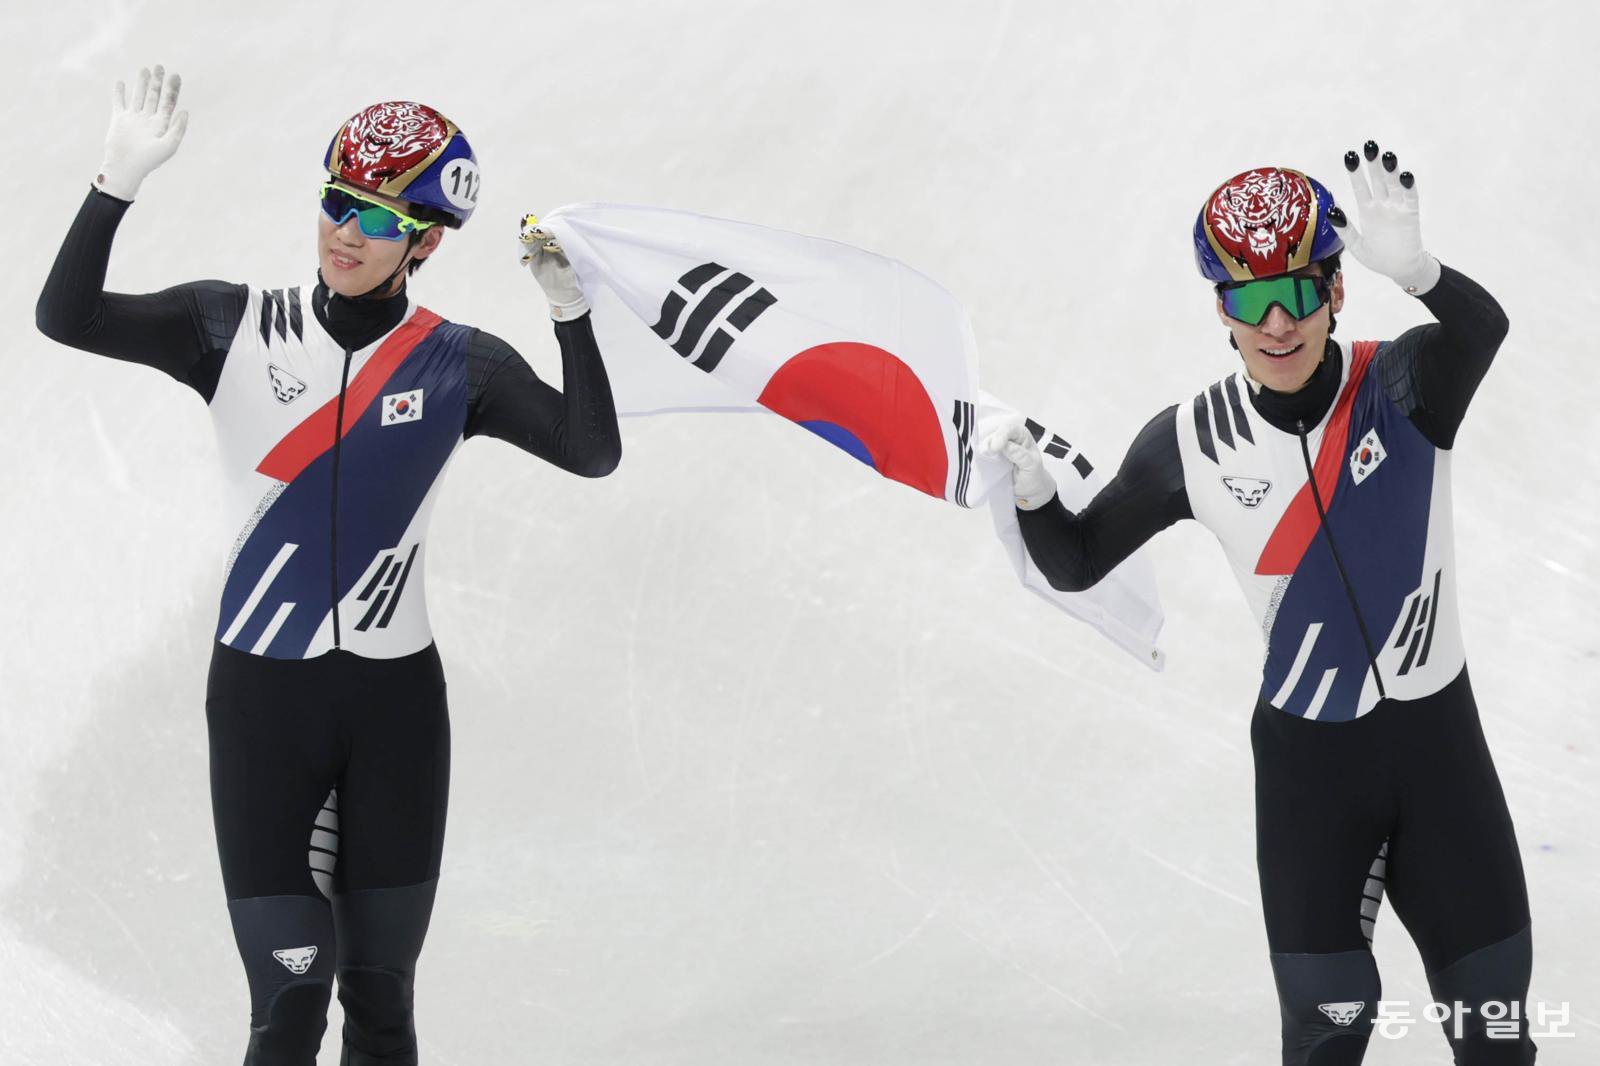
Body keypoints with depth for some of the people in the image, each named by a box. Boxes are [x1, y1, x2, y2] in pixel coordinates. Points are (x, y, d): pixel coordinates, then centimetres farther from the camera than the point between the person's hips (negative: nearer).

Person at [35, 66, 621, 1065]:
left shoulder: (460, 366, 0)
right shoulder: (238, 327, -2)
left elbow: (593, 452, -7)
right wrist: (120, 178, -21)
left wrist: (573, 314, -17)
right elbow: (68, 317, -10)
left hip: (397, 696, 1)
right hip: (261, 693, -1)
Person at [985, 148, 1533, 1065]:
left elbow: (1482, 328, -39)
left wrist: (1412, 268, -61)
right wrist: (1032, 491, -19)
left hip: (1437, 737, 0)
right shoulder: (1193, 443, -9)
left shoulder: (1401, 386, -15)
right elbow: (1077, 565, 2)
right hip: (1306, 750, 0)